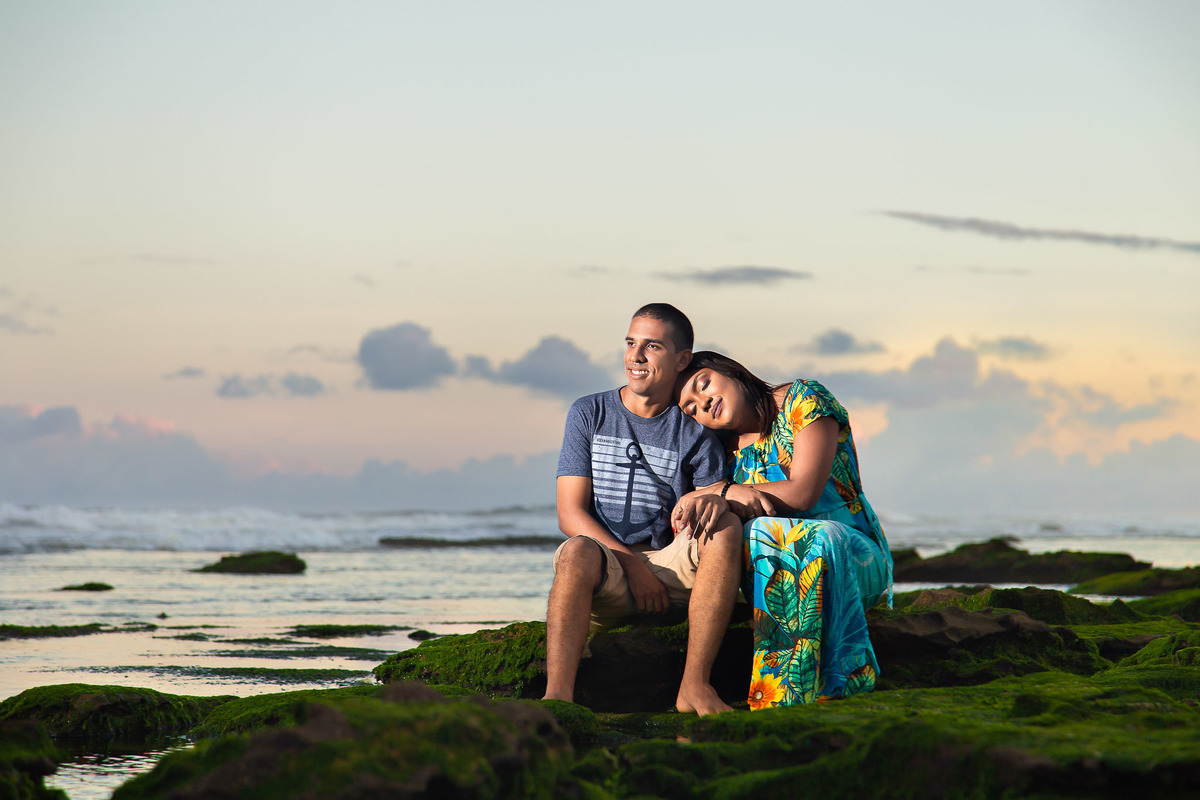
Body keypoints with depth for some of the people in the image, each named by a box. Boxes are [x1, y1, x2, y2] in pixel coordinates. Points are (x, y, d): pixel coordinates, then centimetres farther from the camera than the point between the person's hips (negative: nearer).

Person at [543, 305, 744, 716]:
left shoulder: (694, 431, 11)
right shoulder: (589, 413, 9)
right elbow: (570, 515, 2)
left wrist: (713, 500, -25)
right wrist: (632, 565, -12)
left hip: (670, 567, 1)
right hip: (603, 575, -1)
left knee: (726, 527, -27)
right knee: (578, 551, -35)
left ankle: (695, 685, -34)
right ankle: (557, 695, -51)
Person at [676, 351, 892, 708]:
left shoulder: (804, 399, -2)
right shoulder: (728, 448, 14)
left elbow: (803, 493, -14)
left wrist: (724, 491, -7)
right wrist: (730, 497, -16)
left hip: (855, 557, -4)